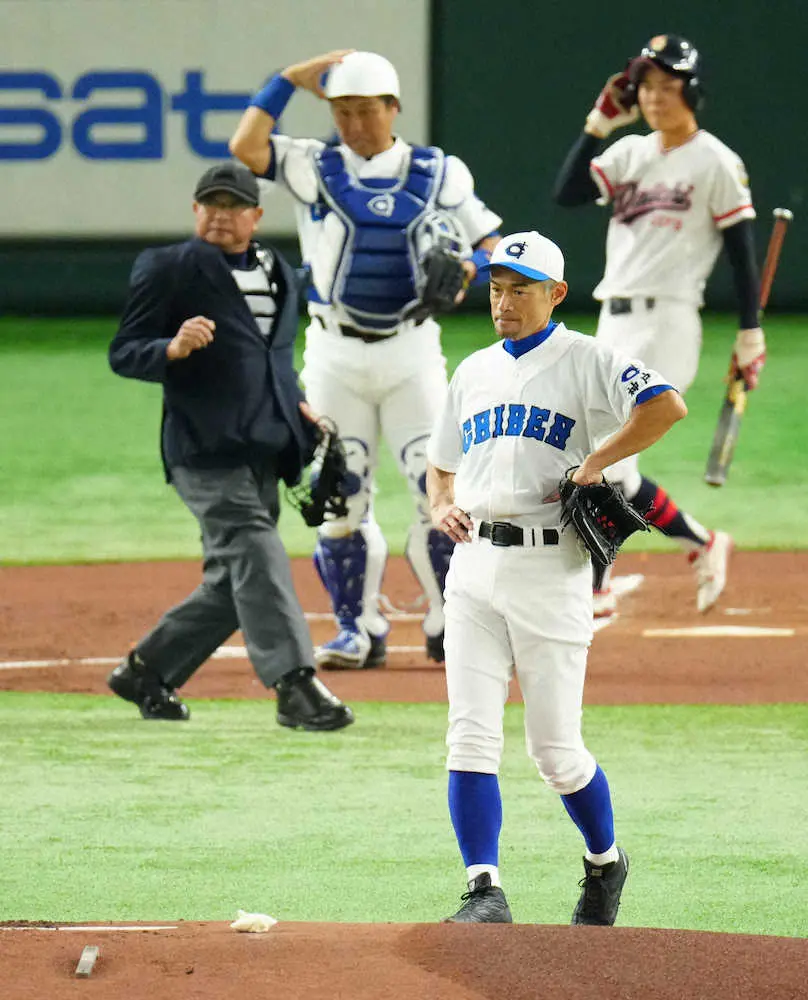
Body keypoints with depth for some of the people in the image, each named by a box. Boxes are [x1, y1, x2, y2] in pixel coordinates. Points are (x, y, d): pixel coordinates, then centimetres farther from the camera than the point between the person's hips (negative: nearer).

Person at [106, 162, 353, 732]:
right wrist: (173, 348, -24)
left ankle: (147, 671, 22)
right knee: (255, 557, -19)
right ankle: (295, 684, -24)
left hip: (264, 450, 7)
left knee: (234, 583, 8)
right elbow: (124, 354, -4)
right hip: (206, 449, -7)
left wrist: (298, 404, 14)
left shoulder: (279, 274, 20)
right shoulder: (168, 269, 0)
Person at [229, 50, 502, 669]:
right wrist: (293, 78, -4)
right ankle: (358, 629, 12)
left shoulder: (439, 173, 6)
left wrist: (465, 269, -12)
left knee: (441, 489, -8)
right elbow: (246, 147, -11)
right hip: (335, 352, 1)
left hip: (412, 346, -1)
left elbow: (493, 242, 10)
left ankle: (450, 624, 6)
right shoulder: (315, 168, 4)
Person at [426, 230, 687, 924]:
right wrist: (442, 507, 3)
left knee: (555, 748, 1)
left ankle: (606, 864, 25)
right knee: (471, 736, -7)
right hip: (475, 564, 5)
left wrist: (595, 463, -17)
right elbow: (441, 466, 25)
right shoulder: (473, 372, 18)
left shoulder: (587, 361, -1)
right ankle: (485, 892, -7)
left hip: (551, 568, -5)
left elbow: (668, 405, -17)